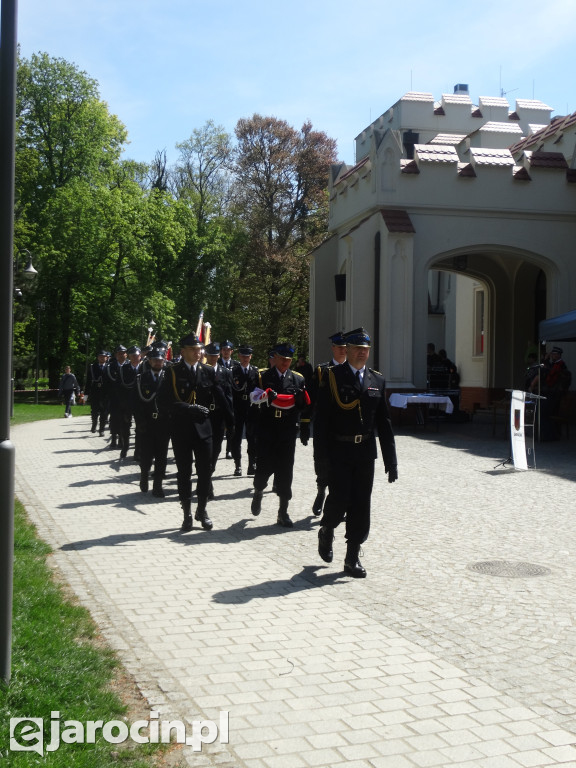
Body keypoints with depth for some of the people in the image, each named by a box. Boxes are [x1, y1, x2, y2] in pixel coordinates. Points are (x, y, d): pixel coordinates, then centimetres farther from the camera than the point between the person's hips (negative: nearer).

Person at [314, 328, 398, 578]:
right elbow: (321, 419, -6)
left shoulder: (377, 380, 9)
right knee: (339, 499, -4)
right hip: (339, 451, -4)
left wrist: (391, 459, 6)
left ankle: (353, 557, 15)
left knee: (361, 504, 5)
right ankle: (326, 532, 28)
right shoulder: (332, 377, -3)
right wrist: (323, 455, -13)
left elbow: (384, 422, 10)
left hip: (365, 453, 4)